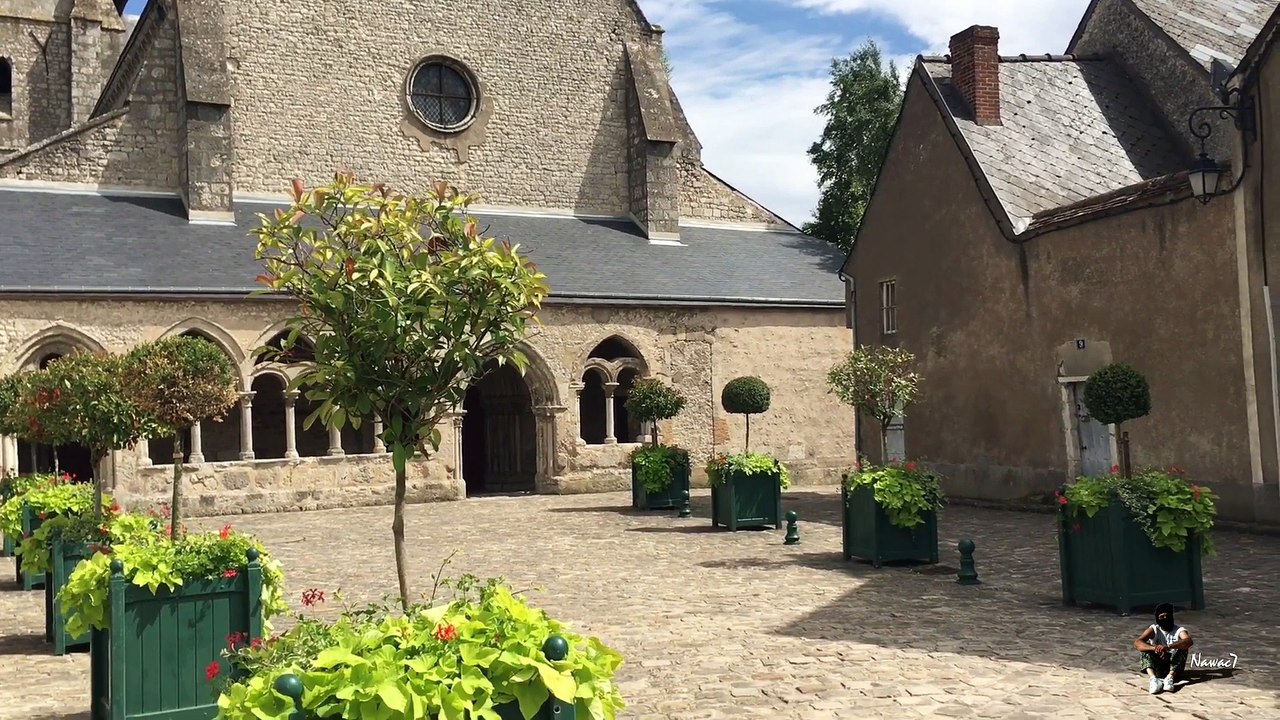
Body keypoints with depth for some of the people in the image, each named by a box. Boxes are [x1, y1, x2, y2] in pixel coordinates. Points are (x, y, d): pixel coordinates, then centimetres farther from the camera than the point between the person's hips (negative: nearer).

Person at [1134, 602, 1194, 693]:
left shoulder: (1179, 630, -6)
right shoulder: (1153, 629, -4)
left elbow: (1189, 641, -31)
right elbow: (1137, 643, -20)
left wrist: (1167, 647, -46)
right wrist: (1155, 648, -38)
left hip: (1174, 666, -1)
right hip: (1157, 667, 1)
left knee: (1183, 648, -23)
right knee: (1147, 648, -23)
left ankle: (1170, 677, -39)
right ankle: (1153, 678, -44)